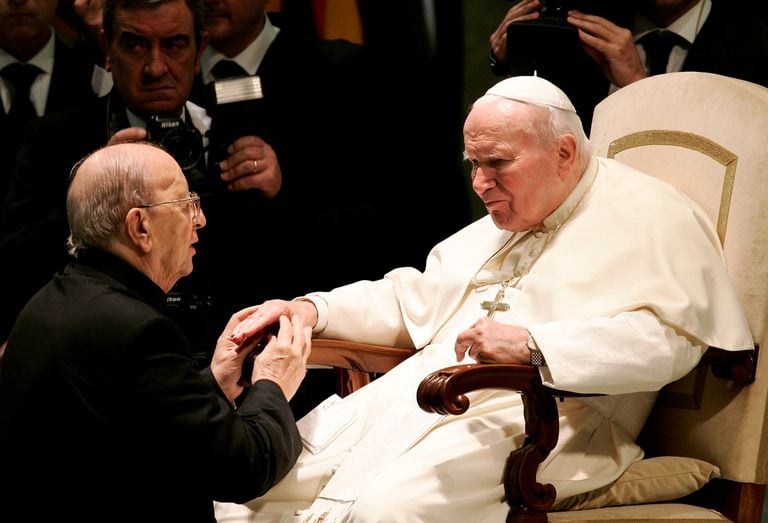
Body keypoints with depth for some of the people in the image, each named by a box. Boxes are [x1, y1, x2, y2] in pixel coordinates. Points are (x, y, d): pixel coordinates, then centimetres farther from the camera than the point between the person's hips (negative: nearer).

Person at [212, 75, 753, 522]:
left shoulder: (647, 217, -1)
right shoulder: (499, 225, 29)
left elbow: (666, 338, -17)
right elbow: (412, 299, 34)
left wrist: (534, 344, -28)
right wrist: (311, 310, 17)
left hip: (539, 420, -8)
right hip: (414, 397, 8)